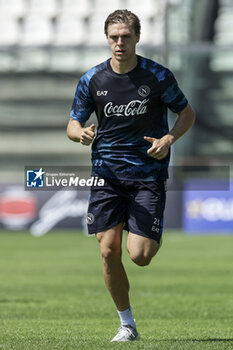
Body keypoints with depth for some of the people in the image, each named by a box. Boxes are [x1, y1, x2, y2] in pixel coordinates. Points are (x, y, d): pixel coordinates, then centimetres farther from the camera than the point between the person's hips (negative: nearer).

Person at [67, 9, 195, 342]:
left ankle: (154, 237, 27)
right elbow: (73, 124, 8)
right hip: (107, 174, 2)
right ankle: (127, 324, 8)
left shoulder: (158, 76, -5)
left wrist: (169, 138, -11)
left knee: (139, 255, -12)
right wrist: (81, 133, -16)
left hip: (148, 174, -2)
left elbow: (187, 112, 7)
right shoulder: (92, 79, 1)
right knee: (109, 251, -8)